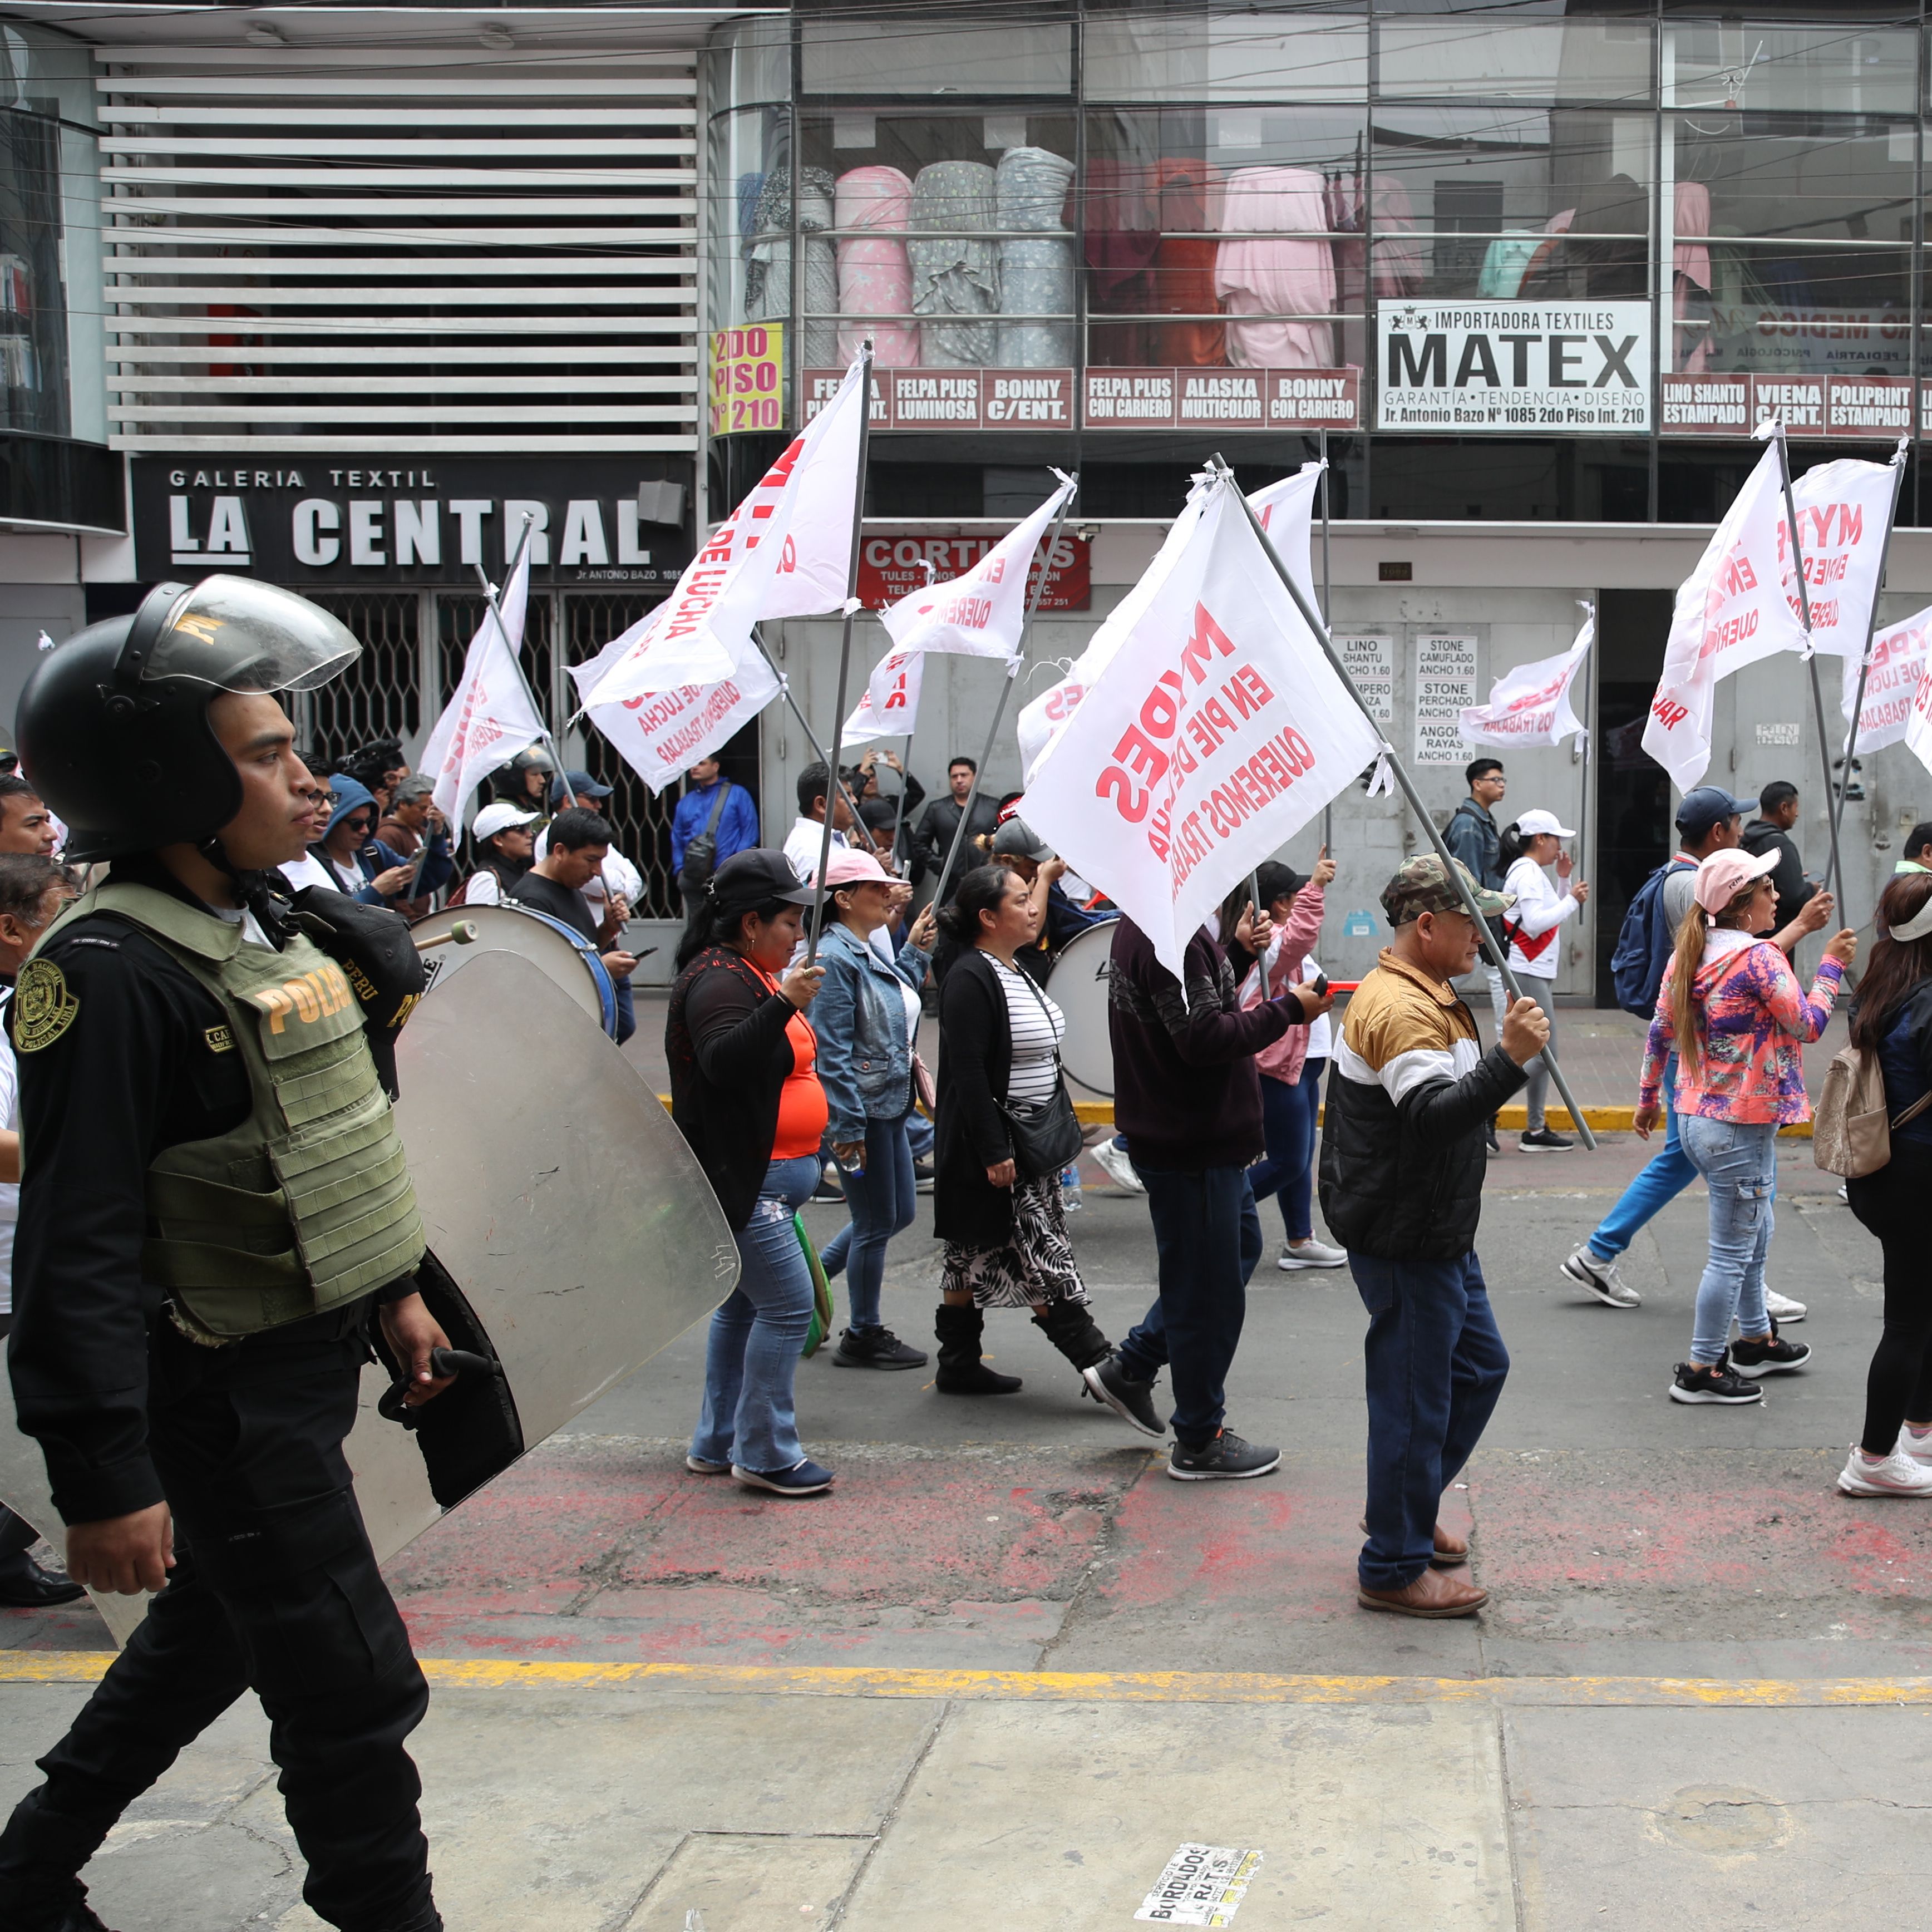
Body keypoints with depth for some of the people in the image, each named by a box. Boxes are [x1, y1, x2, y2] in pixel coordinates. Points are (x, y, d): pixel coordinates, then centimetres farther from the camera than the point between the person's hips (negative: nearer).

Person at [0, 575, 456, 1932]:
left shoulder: (258, 926, 8)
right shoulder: (109, 973, -22)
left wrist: (395, 1290, 22)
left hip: (309, 1359, 10)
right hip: (223, 1396, -10)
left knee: (215, 1632, 24)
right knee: (354, 1690, -3)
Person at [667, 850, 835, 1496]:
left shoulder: (751, 974, 17)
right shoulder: (718, 979, -16)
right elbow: (725, 1061, -34)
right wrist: (784, 1005, -41)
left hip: (767, 1176, 11)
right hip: (741, 1179, -11)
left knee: (744, 1306, 15)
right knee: (787, 1306, -11)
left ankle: (717, 1443, 23)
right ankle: (765, 1455, -5)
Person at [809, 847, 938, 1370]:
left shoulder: (870, 953, 10)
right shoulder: (835, 958, -19)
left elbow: (896, 1004, 26)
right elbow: (832, 1051, -22)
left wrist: (915, 951, 21)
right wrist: (848, 1127, -23)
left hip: (889, 1105, 10)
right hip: (861, 1110, -10)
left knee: (900, 1212, 18)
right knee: (876, 1223, 2)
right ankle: (863, 1337, 16)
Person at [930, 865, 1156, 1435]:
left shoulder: (1014, 973, 13)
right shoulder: (970, 980, -18)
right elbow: (968, 1073, -22)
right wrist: (994, 1152, -25)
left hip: (1032, 1145, 10)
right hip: (997, 1148, -10)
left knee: (976, 1255, 14)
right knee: (1044, 1259, -9)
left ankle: (959, 1364, 20)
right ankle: (1103, 1370, -11)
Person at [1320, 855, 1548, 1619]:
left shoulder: (1426, 995, 14)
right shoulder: (1398, 1007, -21)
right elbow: (1432, 1117, -35)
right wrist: (1510, 1059, -40)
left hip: (1437, 1233, 11)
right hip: (1403, 1242, -11)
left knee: (1479, 1365, 21)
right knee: (1415, 1400, -2)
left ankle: (1409, 1509, 35)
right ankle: (1394, 1569, 10)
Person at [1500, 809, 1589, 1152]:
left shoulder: (1535, 873, 18)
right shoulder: (1526, 872, -13)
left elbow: (1553, 916, 20)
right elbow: (1536, 923, -22)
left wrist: (1564, 882, 12)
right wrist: (1572, 900, -15)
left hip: (1538, 973, 11)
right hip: (1527, 972, -11)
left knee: (1542, 1052, 10)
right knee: (1542, 1051, -11)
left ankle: (1536, 1130, 12)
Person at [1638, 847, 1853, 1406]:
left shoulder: (1687, 956, 5)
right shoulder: (1760, 958, -19)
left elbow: (1660, 1031, 10)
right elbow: (1808, 1025, -11)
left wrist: (1648, 1097, 20)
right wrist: (1832, 965, 0)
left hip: (1696, 1121, 9)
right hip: (1741, 1127, -9)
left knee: (1754, 1234, 25)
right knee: (1733, 1251, 1)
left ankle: (1756, 1341, 39)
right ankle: (1702, 1371, 7)